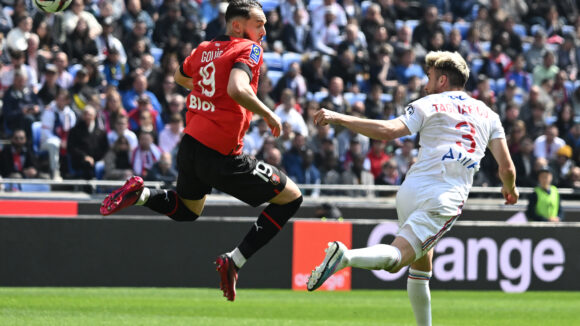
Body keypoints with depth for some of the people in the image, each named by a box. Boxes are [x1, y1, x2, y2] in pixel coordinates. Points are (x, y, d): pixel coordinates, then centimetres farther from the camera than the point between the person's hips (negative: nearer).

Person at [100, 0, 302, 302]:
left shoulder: (203, 49, 11)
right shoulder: (249, 50, -10)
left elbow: (180, 76, 31)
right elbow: (237, 88, -28)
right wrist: (268, 115, -16)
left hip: (190, 143, 7)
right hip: (222, 157, -7)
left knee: (187, 209, 34)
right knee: (291, 198, 5)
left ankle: (140, 192, 6)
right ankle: (235, 260, 0)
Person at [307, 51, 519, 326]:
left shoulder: (429, 105, 9)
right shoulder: (488, 115, 17)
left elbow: (388, 131, -8)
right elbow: (506, 168, 14)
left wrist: (339, 118, -5)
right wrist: (510, 189, 37)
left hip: (412, 190, 1)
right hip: (447, 200, -1)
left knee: (421, 266, 21)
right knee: (395, 259, -13)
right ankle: (348, 256, -42)